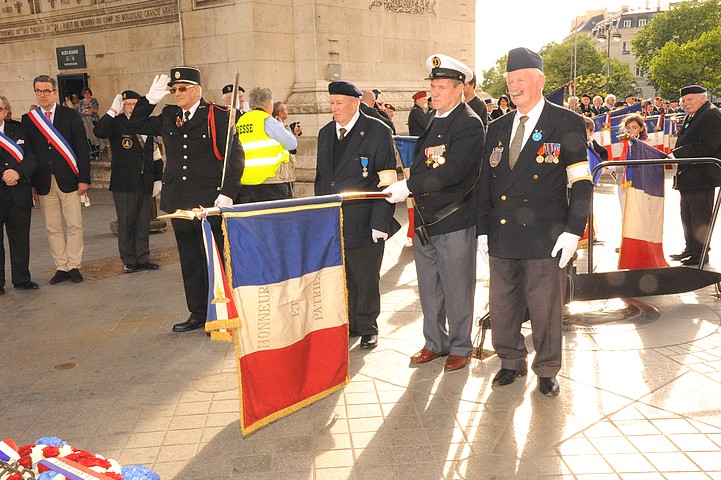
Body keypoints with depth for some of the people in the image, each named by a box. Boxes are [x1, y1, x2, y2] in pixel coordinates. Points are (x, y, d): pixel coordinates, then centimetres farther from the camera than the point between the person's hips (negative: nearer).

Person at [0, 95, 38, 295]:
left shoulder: (18, 130, 8)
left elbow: (31, 157, 1)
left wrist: (19, 173, -15)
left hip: (19, 194, 2)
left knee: (20, 238, 9)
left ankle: (22, 278, 21)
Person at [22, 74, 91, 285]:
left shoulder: (71, 115, 3)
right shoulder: (28, 119, 8)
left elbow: (82, 148, 0)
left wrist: (84, 178, -7)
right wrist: (31, 184, 1)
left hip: (68, 180, -2)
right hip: (44, 183, 2)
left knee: (74, 225, 0)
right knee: (52, 228, 6)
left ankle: (74, 266, 10)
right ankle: (61, 268, 14)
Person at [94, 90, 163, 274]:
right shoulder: (116, 123, -1)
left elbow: (155, 154, 15)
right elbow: (98, 132, -22)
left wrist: (158, 179, 11)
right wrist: (113, 111, -23)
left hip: (145, 182, 4)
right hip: (124, 183, -4)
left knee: (144, 222, 9)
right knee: (126, 223, 3)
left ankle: (143, 258, 19)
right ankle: (129, 261, 12)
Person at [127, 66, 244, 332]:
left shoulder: (217, 116, -4)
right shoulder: (168, 117, 12)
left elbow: (235, 156, -8)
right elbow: (134, 126, 21)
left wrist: (227, 193, -17)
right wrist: (150, 99, 8)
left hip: (209, 202, -6)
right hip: (179, 201, 6)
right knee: (189, 261, 12)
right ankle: (198, 314, 23)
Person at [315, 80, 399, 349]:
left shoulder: (378, 132, -6)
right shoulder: (325, 133, 13)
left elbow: (387, 181, -9)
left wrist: (380, 223, -14)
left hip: (364, 224, -5)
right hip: (330, 222, 5)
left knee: (366, 280, 7)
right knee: (340, 279, 11)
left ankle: (367, 328, 25)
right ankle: (347, 325, 28)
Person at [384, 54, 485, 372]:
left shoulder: (469, 125, -12)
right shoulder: (431, 121, 13)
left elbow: (451, 172, -24)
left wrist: (408, 186, -26)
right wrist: (410, 193, 7)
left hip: (454, 223, -7)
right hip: (424, 221, 7)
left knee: (457, 291, 5)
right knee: (429, 290, 16)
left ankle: (460, 347, 22)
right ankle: (435, 343, 31)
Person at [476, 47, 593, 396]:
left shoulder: (567, 124, -2)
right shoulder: (497, 129, 12)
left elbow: (581, 183, -5)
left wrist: (572, 231, -12)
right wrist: (483, 230, 8)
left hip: (544, 238, -4)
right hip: (501, 237, 5)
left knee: (545, 309, 5)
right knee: (502, 306, 12)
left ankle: (547, 370, 25)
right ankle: (511, 362, 32)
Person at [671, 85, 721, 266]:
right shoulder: (691, 117, 18)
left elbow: (706, 147, -24)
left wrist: (677, 154, -22)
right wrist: (676, 156, 8)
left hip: (702, 177, -10)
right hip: (688, 176, 10)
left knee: (700, 217, -3)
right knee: (687, 215, 17)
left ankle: (700, 254, 4)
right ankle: (690, 249, 28)